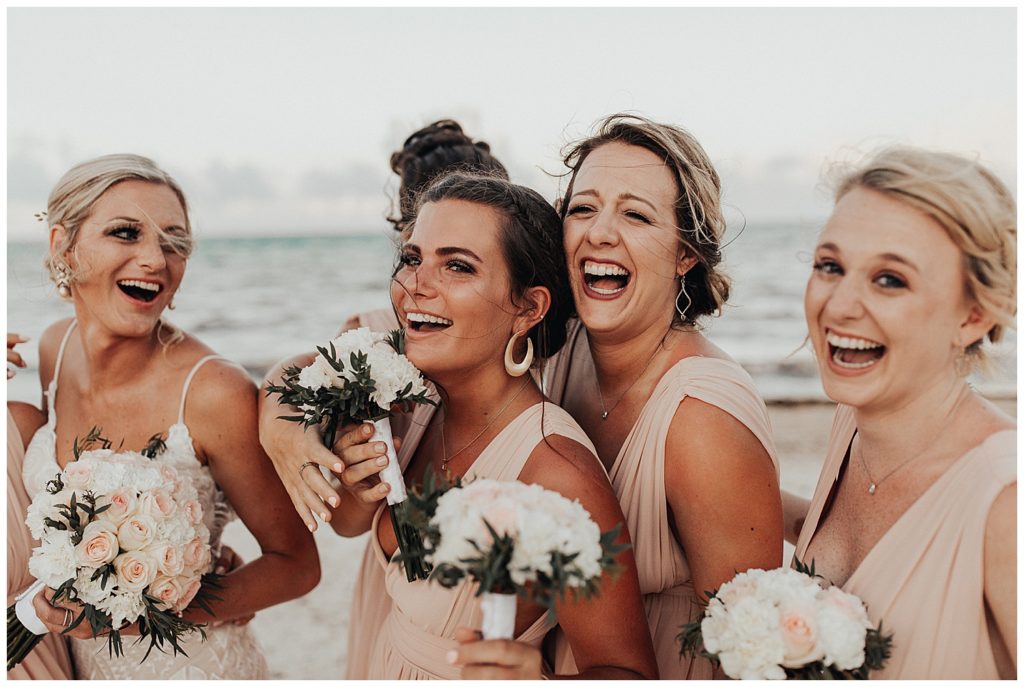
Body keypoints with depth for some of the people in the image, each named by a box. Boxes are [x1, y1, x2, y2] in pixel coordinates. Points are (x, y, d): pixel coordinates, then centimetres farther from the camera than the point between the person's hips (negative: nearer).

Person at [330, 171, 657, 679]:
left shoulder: (555, 471, -32)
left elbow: (626, 672, -29)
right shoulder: (423, 414, -11)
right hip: (386, 666, 7)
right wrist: (360, 493, -17)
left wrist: (538, 682, -50)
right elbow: (347, 522, 5)